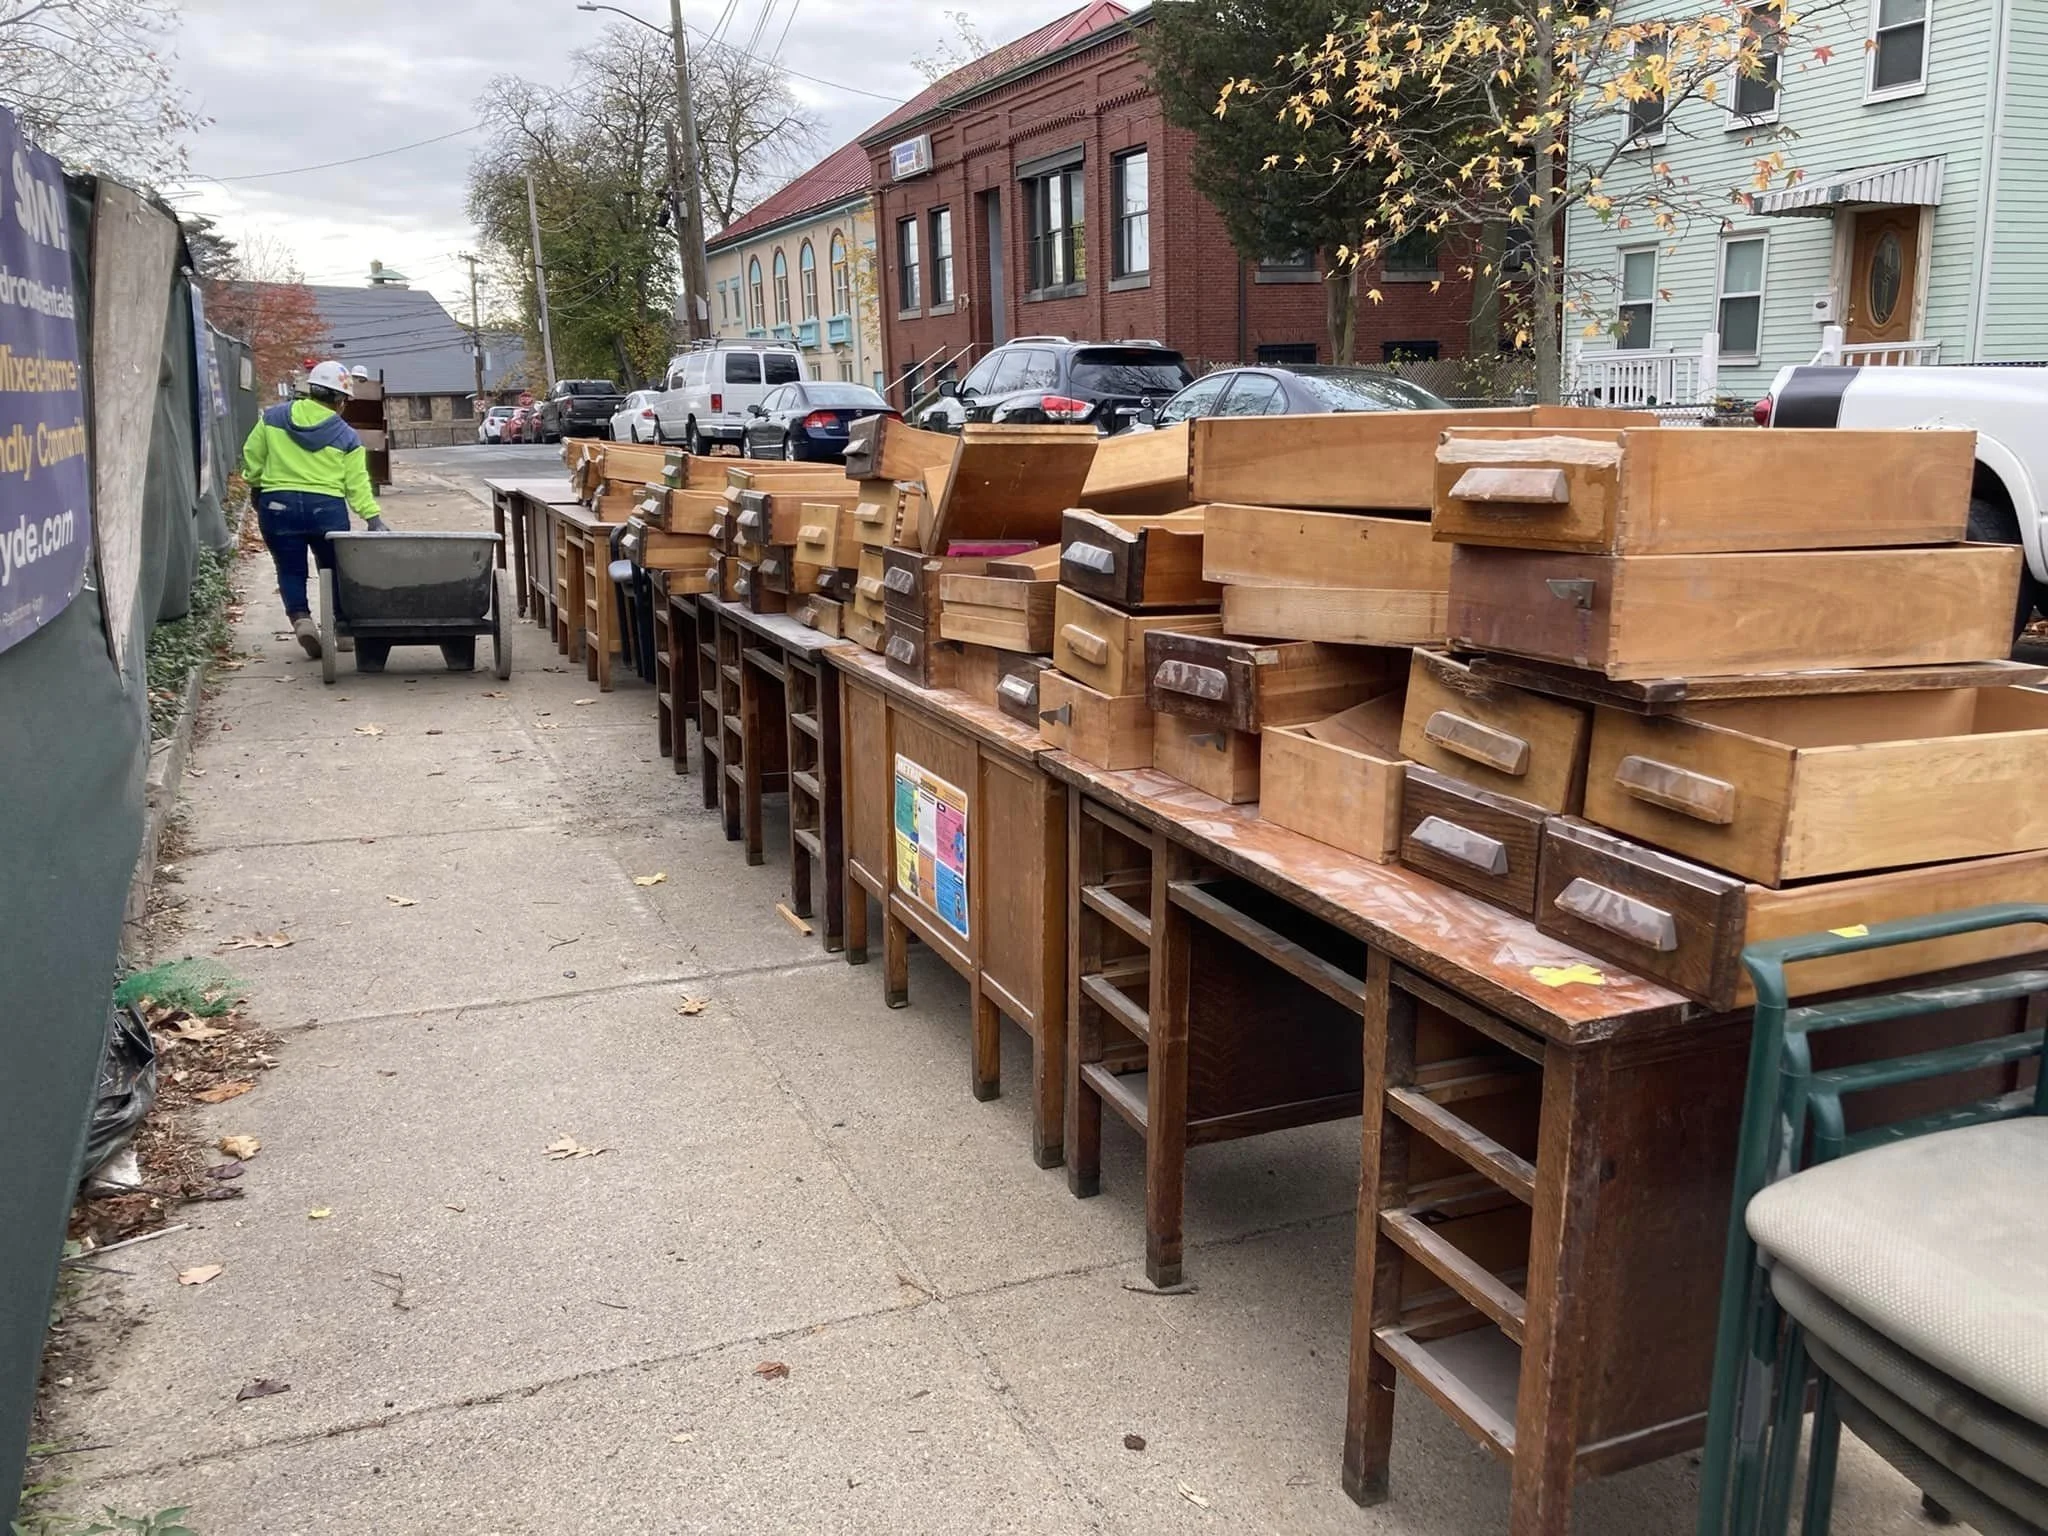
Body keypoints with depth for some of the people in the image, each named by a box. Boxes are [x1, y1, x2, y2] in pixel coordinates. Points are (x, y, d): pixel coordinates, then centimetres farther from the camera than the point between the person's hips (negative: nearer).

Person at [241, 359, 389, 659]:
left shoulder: (272, 418, 6)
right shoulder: (347, 437, 1)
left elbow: (252, 456, 11)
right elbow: (357, 484, -4)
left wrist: (255, 485, 26)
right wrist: (373, 517, -4)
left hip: (277, 503, 1)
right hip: (327, 507, -1)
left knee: (290, 569, 9)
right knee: (334, 568, 15)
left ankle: (300, 618, -11)